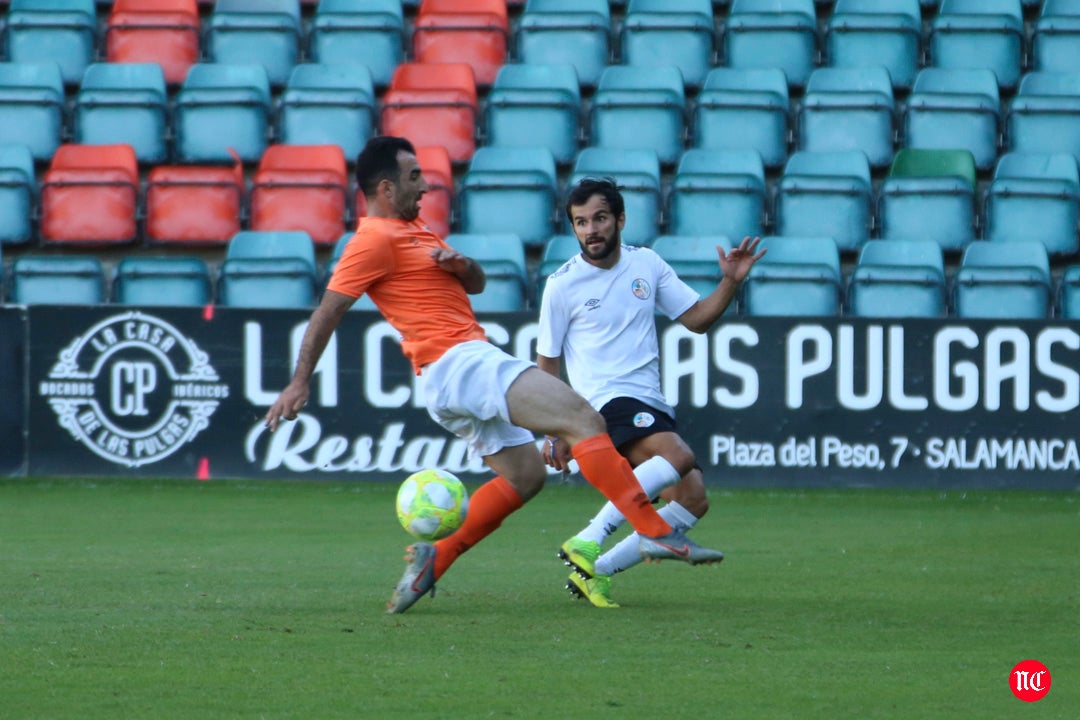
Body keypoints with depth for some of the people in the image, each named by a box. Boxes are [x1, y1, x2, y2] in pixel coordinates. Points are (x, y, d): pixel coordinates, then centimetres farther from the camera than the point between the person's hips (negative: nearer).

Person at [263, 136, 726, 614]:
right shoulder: (376, 239, -7)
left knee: (524, 475, 13)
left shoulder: (411, 230, 23)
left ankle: (434, 558, 11)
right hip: (459, 361, -11)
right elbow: (329, 310, -10)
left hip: (459, 371, 11)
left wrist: (460, 265, -1)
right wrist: (300, 383, -14)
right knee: (582, 419, -18)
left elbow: (477, 284, 23)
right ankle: (655, 532, -25)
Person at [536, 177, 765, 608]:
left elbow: (697, 318, 14)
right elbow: (547, 364, 4)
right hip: (604, 402, -6)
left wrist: (731, 282, -3)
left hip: (651, 406, 7)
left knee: (693, 499, -7)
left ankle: (594, 571, -3)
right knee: (678, 456, -32)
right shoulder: (563, 285, -2)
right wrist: (555, 434, 1)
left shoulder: (647, 264, 10)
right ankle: (586, 543, -35)